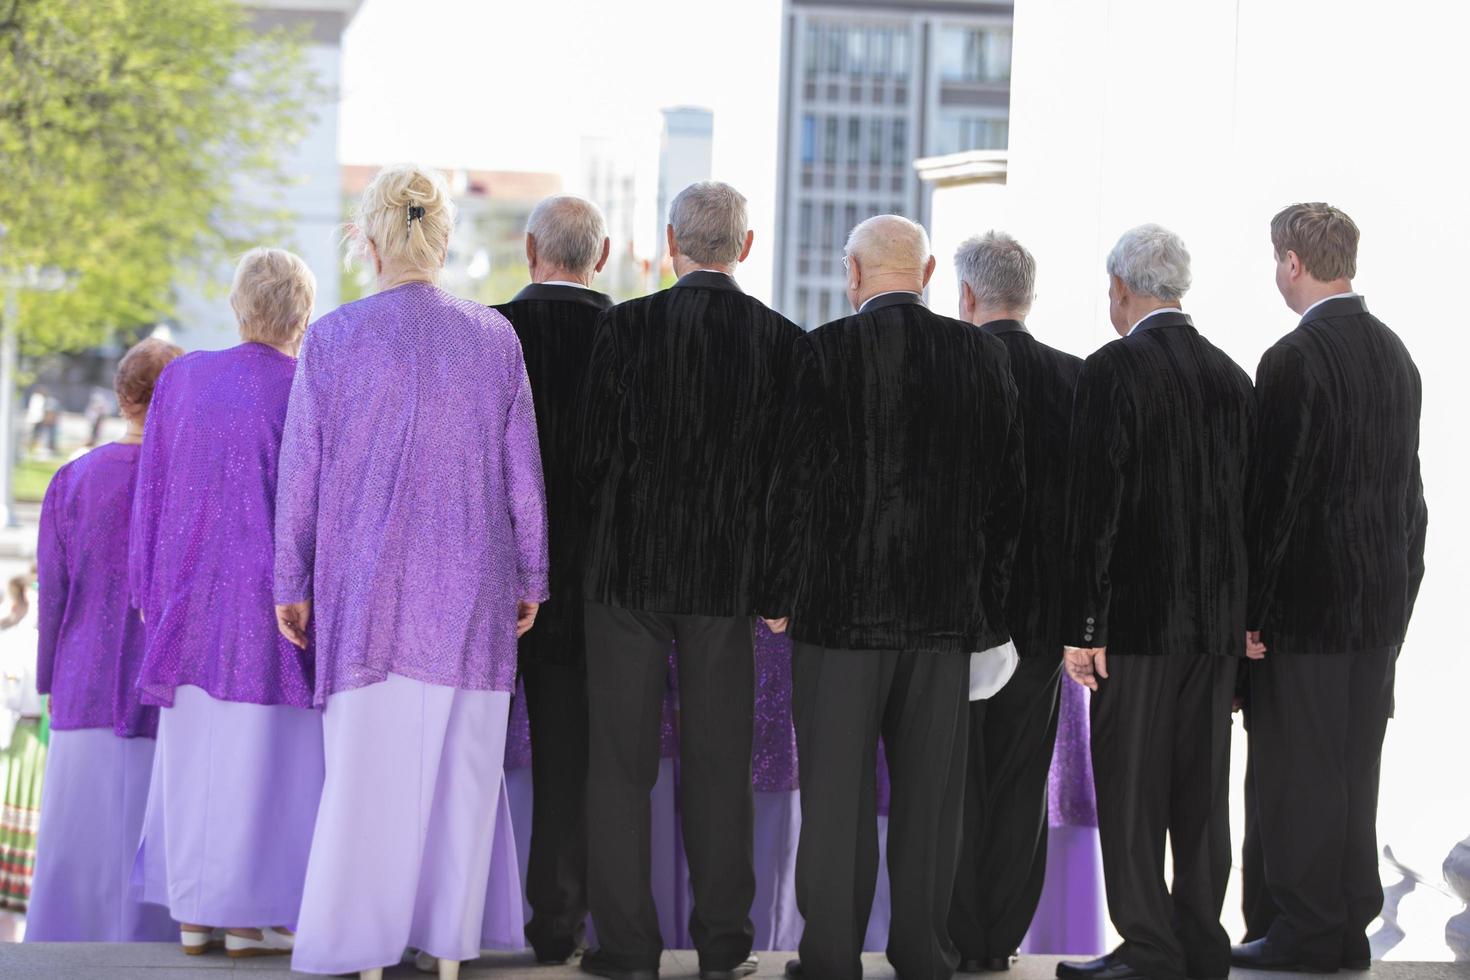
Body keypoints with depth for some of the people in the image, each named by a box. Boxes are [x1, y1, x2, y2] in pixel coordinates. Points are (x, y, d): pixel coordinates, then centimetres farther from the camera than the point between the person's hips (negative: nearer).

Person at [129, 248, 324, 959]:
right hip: (272, 598, -5)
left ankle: (193, 916, 11)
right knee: (260, 756, -1)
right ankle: (250, 918, -1)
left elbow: (152, 493, 9)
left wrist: (151, 590, 16)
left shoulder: (181, 379, 5)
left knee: (192, 754, 10)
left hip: (192, 597, 5)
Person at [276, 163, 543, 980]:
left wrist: (293, 583, 8)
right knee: (461, 767, 7)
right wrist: (530, 578, 13)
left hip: (364, 586, -1)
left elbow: (300, 471, 0)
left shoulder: (333, 339, -3)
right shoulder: (495, 338, 1)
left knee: (367, 767, 3)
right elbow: (524, 473, 5)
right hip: (468, 591, 1)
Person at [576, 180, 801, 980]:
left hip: (627, 565, -2)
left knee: (620, 761, 5)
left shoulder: (626, 326, -10)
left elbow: (594, 451, -7)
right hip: (732, 576, 2)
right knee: (720, 763, 10)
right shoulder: (783, 341, -3)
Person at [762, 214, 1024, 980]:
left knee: (836, 790, 2)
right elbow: (1008, 484, 6)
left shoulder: (826, 350, -8)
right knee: (930, 792, 8)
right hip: (947, 604, 3)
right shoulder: (980, 355, 4)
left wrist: (778, 595, 0)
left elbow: (795, 479, -9)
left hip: (841, 602, -3)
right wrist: (988, 603, 12)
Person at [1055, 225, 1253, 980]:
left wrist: (1081, 627, -10)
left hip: (1137, 614, -6)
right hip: (1216, 620, 6)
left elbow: (1095, 505, -13)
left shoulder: (1114, 371, -9)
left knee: (1130, 786, -3)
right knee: (1200, 790, 9)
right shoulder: (1230, 375, 10)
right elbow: (1247, 503, 11)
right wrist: (1239, 619, 16)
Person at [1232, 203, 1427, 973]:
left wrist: (1251, 609, -12)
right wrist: (1399, 587, 18)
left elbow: (1276, 492, -17)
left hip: (1307, 595, -8)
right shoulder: (1394, 353, 10)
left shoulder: (1294, 360, -15)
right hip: (1382, 597, 8)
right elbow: (1406, 484, 14)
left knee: (1296, 768, -2)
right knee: (1353, 764, 12)